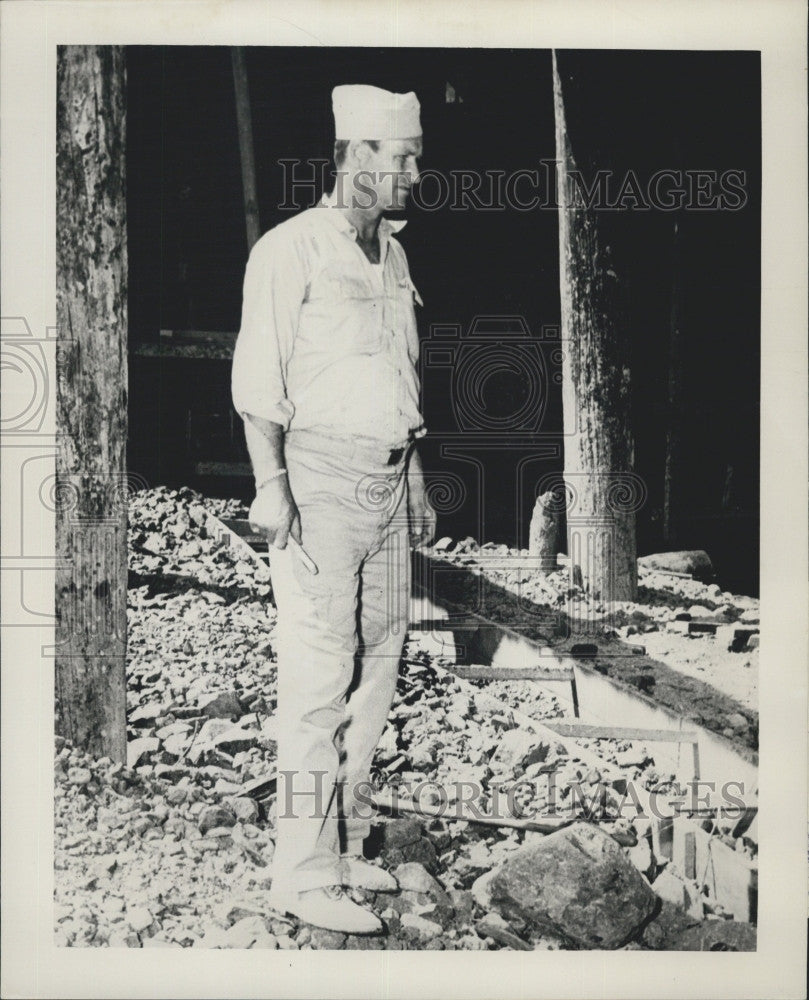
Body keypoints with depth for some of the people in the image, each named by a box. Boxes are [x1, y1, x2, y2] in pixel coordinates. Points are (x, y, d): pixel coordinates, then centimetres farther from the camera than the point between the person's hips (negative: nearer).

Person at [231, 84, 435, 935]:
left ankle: (344, 844, 21)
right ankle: (303, 873, 3)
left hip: (387, 482, 8)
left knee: (377, 664, 9)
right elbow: (257, 379, -10)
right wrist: (270, 484, -18)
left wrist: (416, 479, 19)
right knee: (319, 676, -7)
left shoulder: (392, 254, 16)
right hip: (319, 478, -8)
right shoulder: (290, 250, -7)